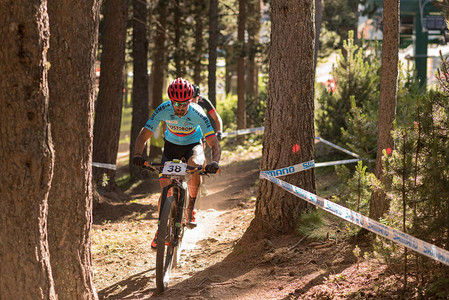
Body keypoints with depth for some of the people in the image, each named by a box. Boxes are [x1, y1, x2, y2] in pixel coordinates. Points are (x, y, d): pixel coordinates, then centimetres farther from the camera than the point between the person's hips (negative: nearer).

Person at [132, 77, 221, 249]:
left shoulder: (197, 114, -31)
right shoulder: (163, 110, -27)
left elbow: (214, 143, -32)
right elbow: (144, 135, -25)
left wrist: (215, 161, -53)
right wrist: (137, 155, -44)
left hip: (193, 145, -1)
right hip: (171, 145, 1)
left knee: (195, 165, -36)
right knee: (165, 189, -11)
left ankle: (191, 206, -12)